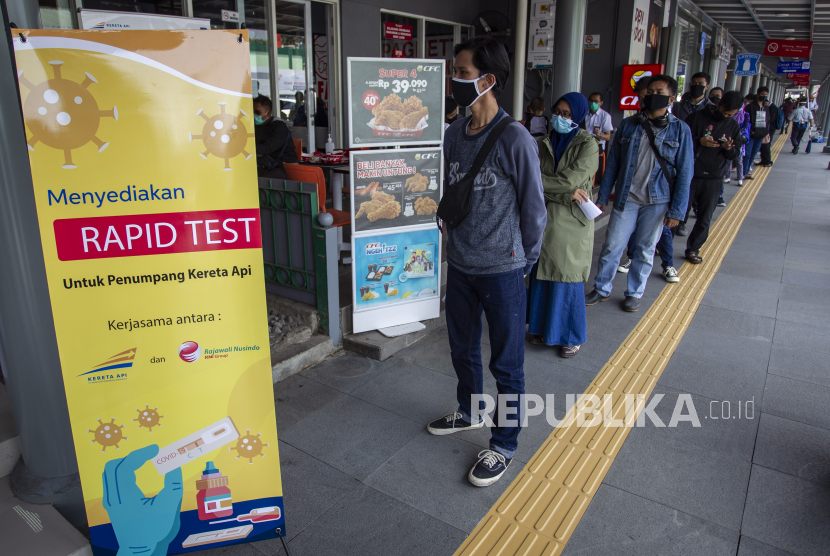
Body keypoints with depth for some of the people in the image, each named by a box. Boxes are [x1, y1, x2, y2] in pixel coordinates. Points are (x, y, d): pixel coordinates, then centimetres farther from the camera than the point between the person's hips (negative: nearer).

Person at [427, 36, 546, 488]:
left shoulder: (515, 140, -16)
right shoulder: (452, 135, 3)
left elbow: (534, 209, -8)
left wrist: (525, 263, -1)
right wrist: (454, 241, 10)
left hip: (502, 270, -6)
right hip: (459, 265, 7)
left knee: (506, 364, 8)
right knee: (462, 350, 23)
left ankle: (504, 445, 26)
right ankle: (469, 413, 47)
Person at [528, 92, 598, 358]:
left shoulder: (587, 144, -4)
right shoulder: (544, 144, 7)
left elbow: (571, 180, -17)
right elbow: (534, 181, -6)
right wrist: (567, 194, -17)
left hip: (571, 223, -4)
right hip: (543, 219, 4)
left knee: (568, 279, 2)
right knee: (541, 275, 10)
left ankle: (572, 336, 18)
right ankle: (543, 327, 27)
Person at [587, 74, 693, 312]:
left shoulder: (680, 130, -2)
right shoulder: (628, 125, 3)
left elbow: (685, 173, -2)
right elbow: (613, 163, 6)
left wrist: (677, 210, -7)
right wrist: (603, 197, 3)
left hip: (657, 202, -1)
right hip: (626, 199, 1)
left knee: (646, 250, 10)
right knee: (612, 246, 3)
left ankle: (634, 293, 26)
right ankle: (602, 289, 21)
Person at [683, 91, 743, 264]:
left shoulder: (734, 126, 10)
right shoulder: (698, 117, -1)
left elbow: (734, 155, 10)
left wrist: (729, 148, -13)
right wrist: (699, 141, -21)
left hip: (714, 179, 3)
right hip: (691, 174, -3)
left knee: (705, 219, 6)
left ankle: (693, 249, 20)